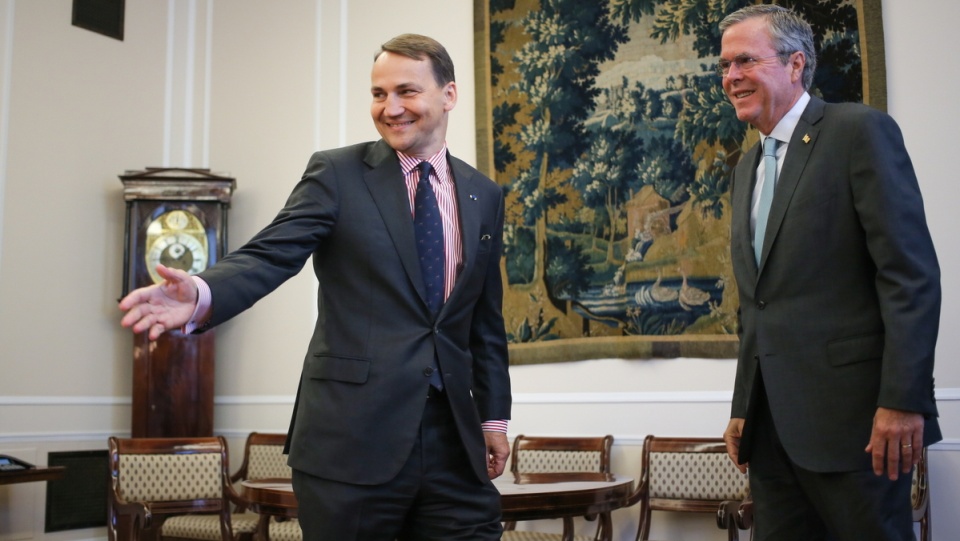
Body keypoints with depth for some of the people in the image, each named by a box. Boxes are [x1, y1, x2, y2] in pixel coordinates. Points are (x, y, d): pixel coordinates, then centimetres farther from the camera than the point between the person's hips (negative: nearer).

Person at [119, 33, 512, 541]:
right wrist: (202, 294, -33)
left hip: (453, 436, 4)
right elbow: (269, 255, -13)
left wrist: (494, 416, 15)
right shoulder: (337, 173, 0)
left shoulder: (485, 196, 12)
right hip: (351, 438, -3)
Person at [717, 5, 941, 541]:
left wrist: (902, 401, -18)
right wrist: (743, 410, 16)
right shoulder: (746, 170, 18)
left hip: (849, 416, -7)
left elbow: (911, 272, -13)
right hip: (772, 423, 7)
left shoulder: (861, 130, -5)